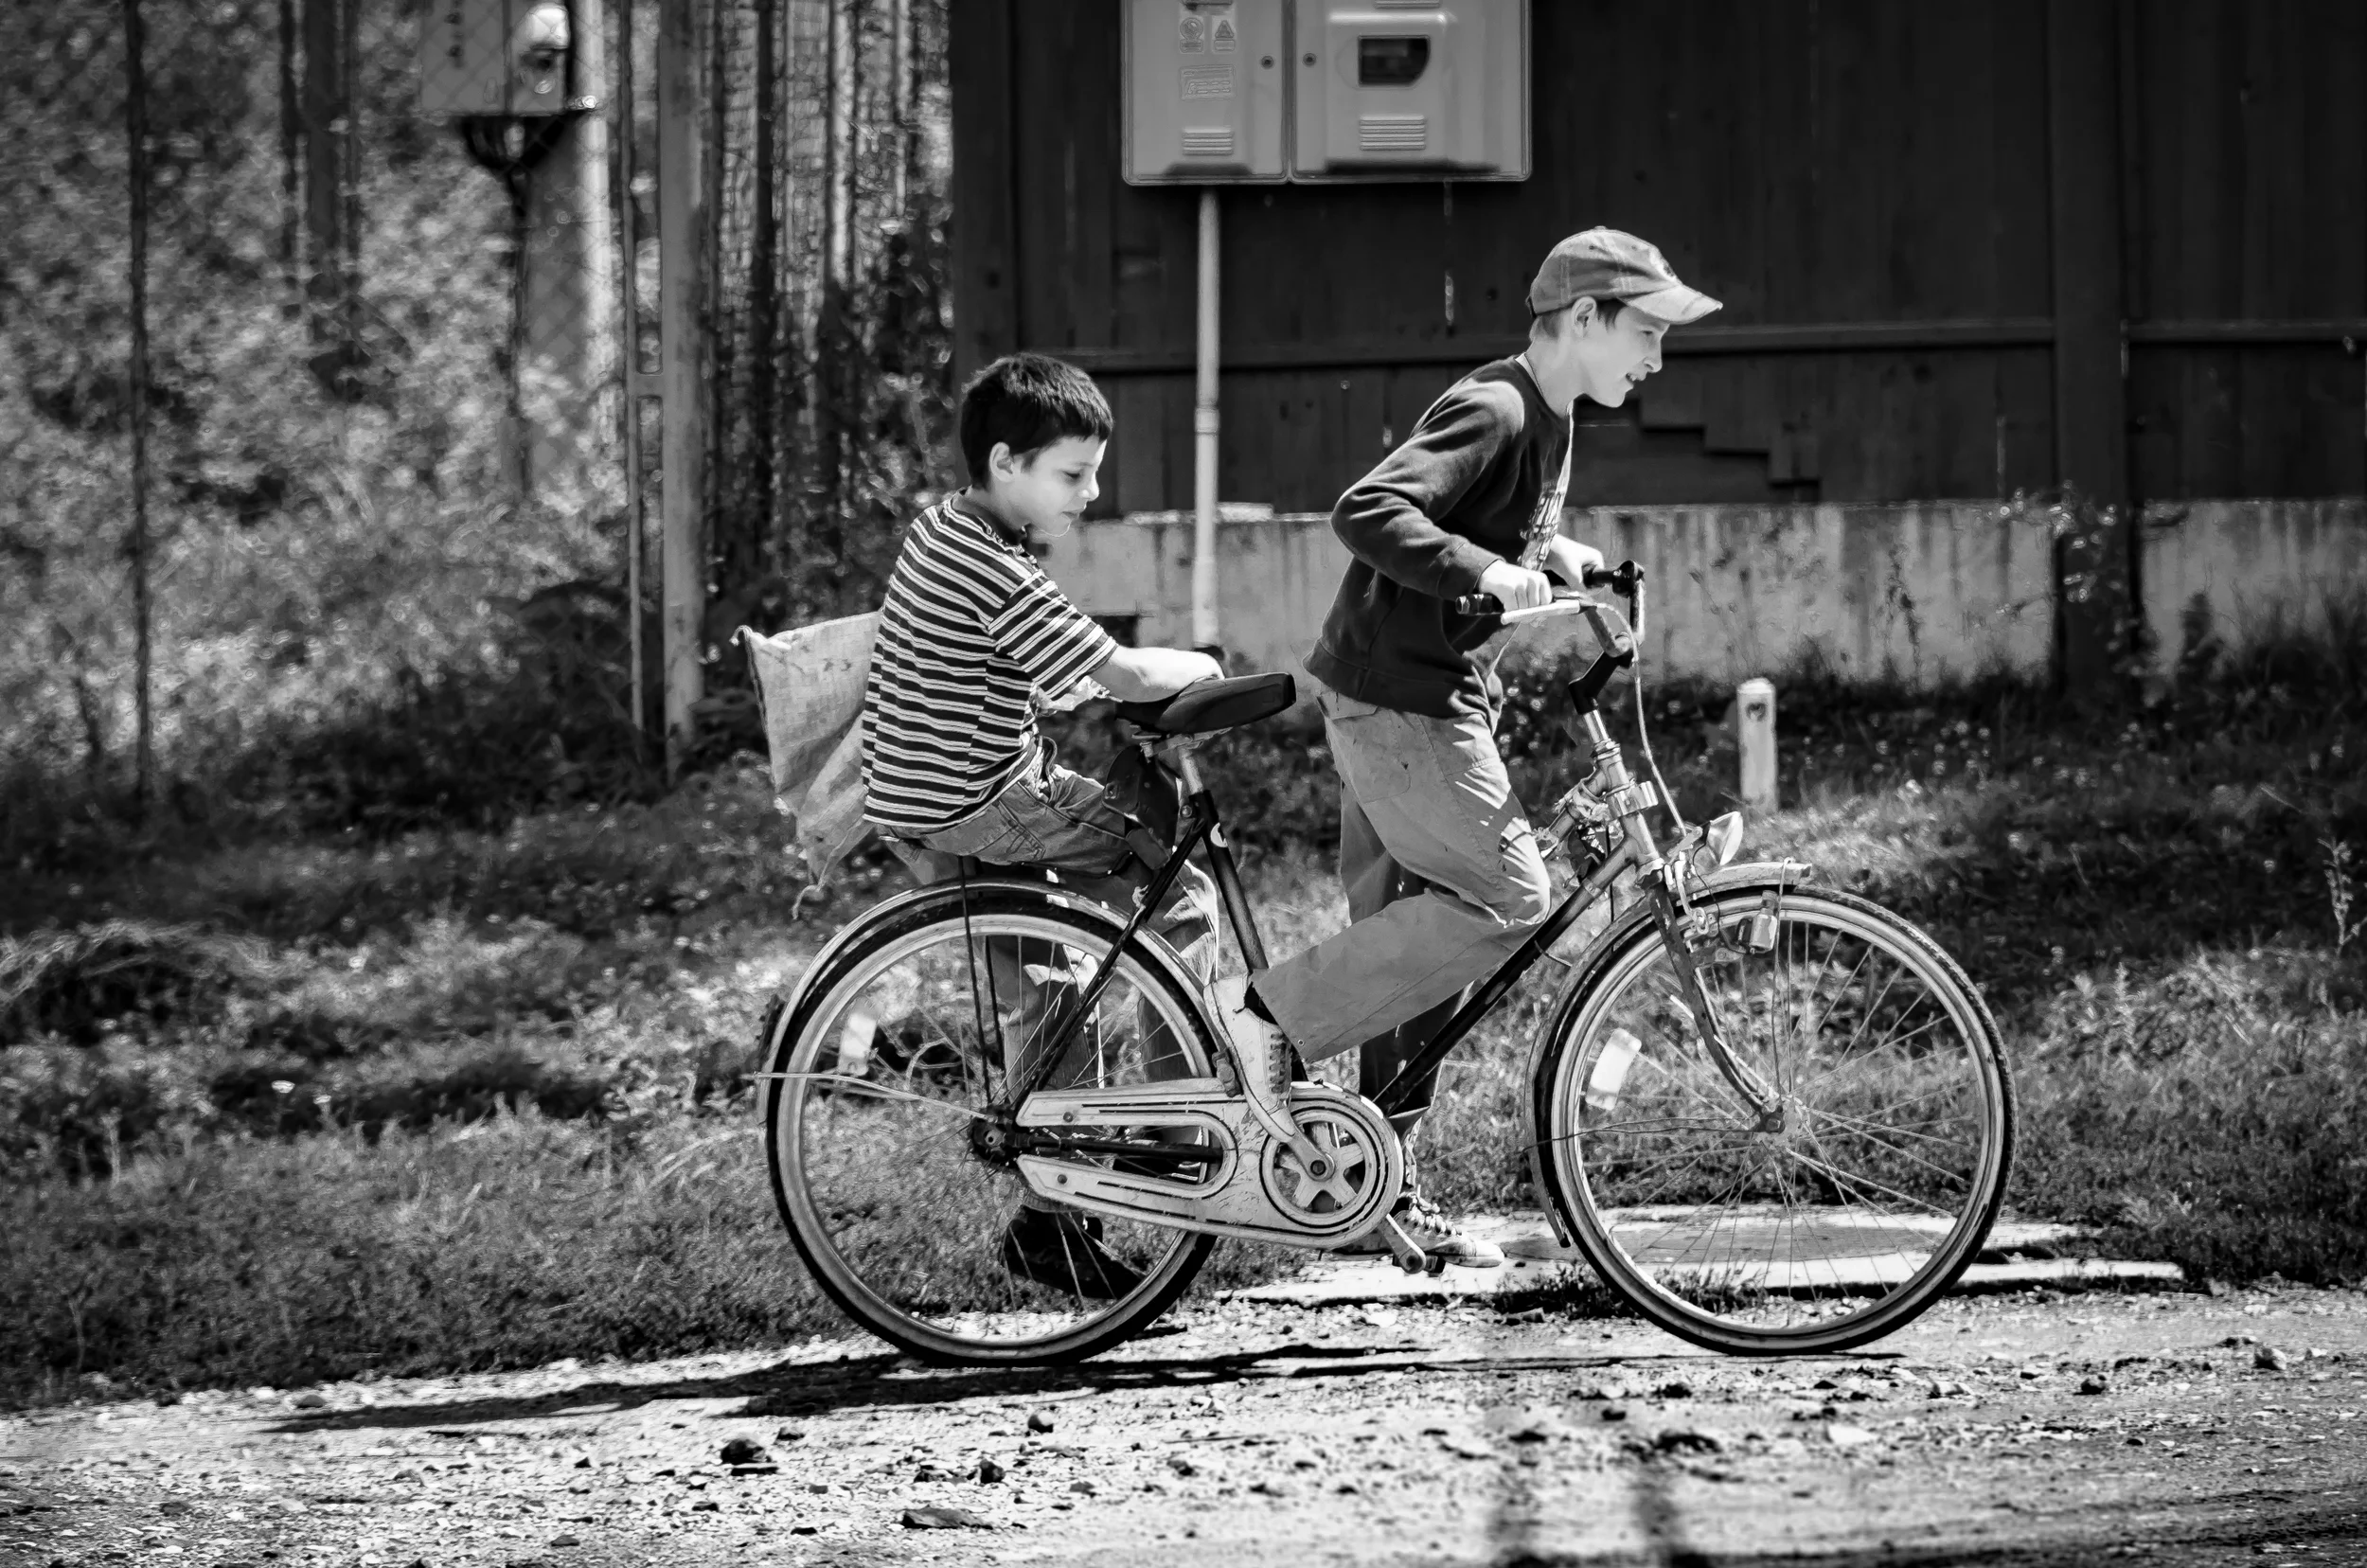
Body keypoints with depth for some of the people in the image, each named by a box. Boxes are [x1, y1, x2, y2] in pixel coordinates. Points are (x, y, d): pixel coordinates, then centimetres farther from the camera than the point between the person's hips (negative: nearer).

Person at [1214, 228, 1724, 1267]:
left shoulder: (1543, 419, 14)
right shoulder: (1491, 411, -17)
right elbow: (1366, 513, -29)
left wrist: (1547, 552, 15)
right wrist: (1485, 571, -35)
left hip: (1430, 701, 10)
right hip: (1397, 703, -10)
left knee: (1421, 940, 10)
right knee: (1507, 903, -14)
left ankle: (1382, 1191, 15)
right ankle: (1272, 1012, -9)